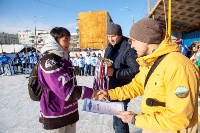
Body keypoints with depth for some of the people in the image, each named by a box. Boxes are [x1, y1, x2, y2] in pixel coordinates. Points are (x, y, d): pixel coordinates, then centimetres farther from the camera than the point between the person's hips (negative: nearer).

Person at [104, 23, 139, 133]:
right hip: (111, 89, 8)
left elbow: (136, 70, -22)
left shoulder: (128, 49, -15)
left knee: (119, 121, -1)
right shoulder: (109, 49, 13)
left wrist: (115, 72, -26)